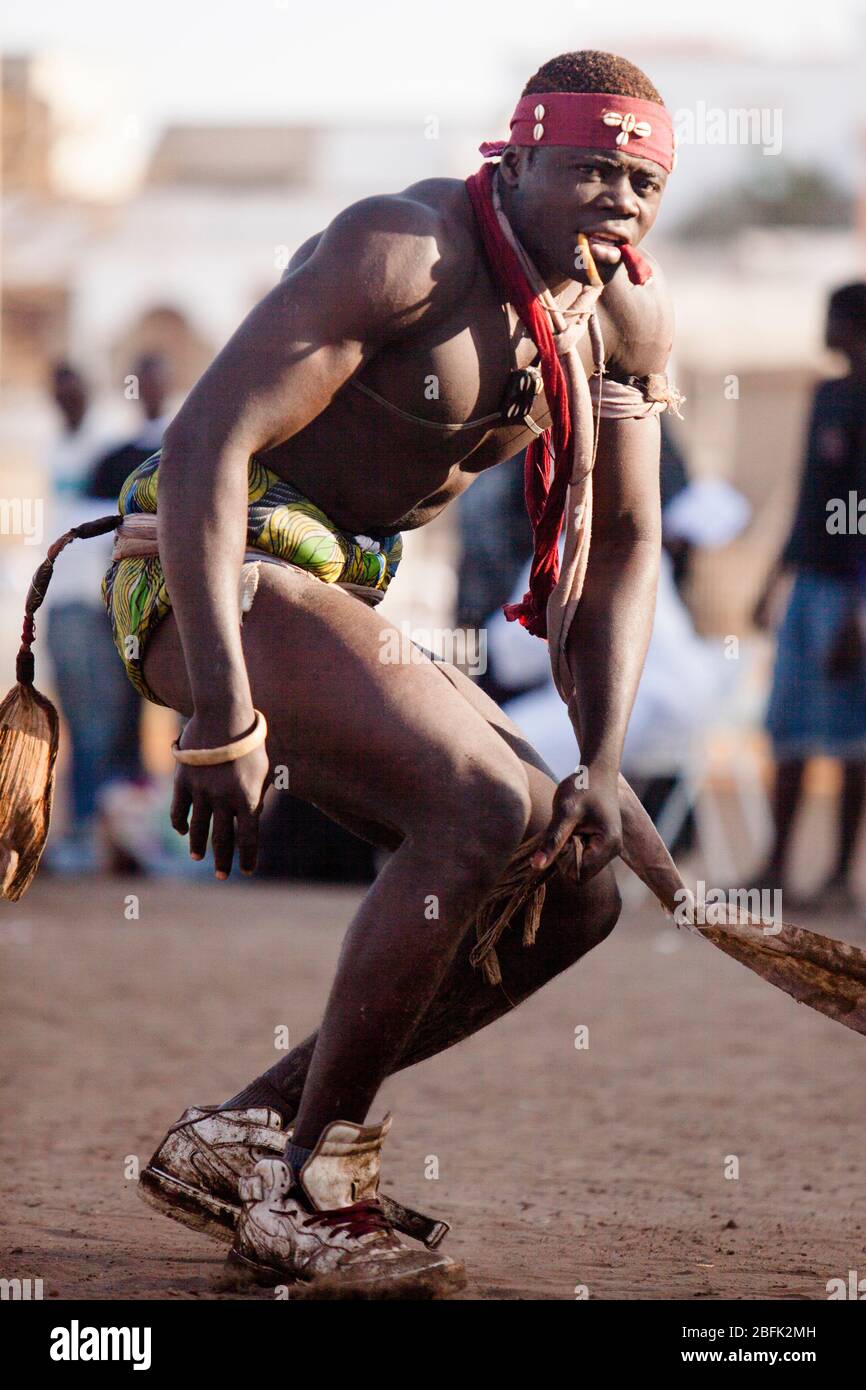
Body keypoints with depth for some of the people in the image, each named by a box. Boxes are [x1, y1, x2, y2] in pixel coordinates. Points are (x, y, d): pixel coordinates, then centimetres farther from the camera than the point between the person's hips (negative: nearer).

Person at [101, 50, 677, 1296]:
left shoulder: (628, 318, 5)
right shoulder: (402, 255, -20)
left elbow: (623, 548, 10)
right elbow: (202, 448, -25)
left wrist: (603, 768, -6)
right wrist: (222, 718, -31)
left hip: (332, 606, 9)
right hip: (205, 584, -9)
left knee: (574, 890, 2)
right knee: (484, 808, -26)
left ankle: (235, 1139, 5)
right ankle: (312, 1188, -15)